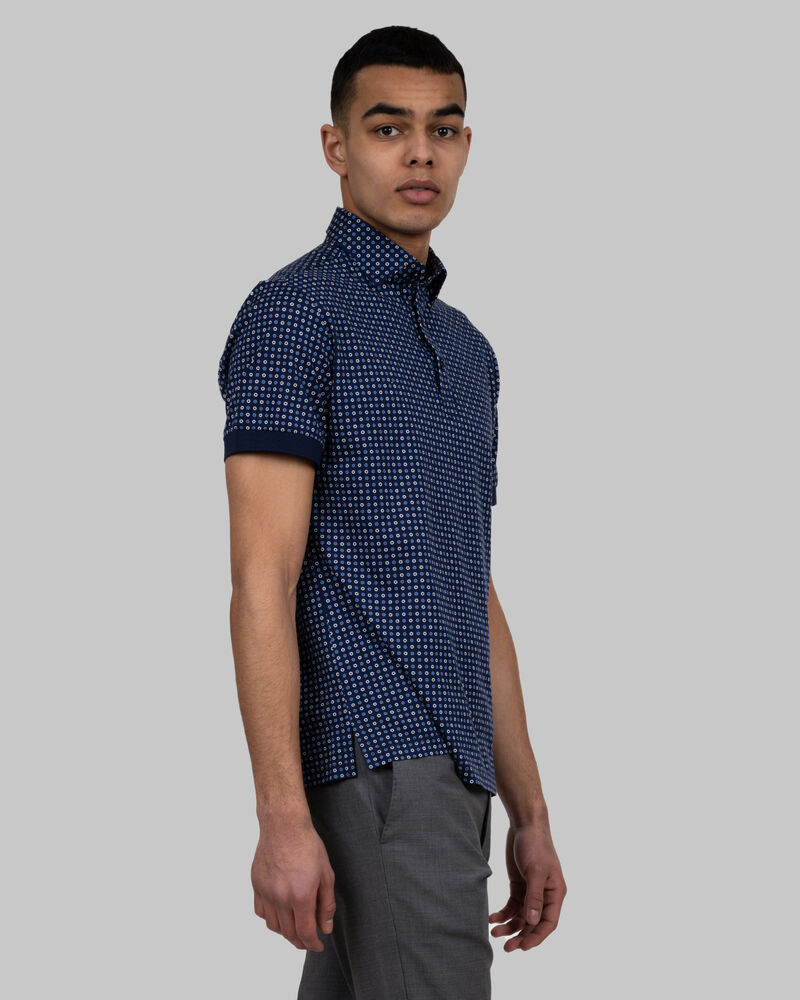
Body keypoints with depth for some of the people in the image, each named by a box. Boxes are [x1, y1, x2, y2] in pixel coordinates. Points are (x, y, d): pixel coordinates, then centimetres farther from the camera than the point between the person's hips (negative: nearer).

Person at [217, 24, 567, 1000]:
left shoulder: (466, 350, 21)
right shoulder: (295, 312, -5)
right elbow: (263, 577, -13)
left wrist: (530, 814, 18)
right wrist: (283, 817, -21)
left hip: (445, 773, 8)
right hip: (376, 762, -8)